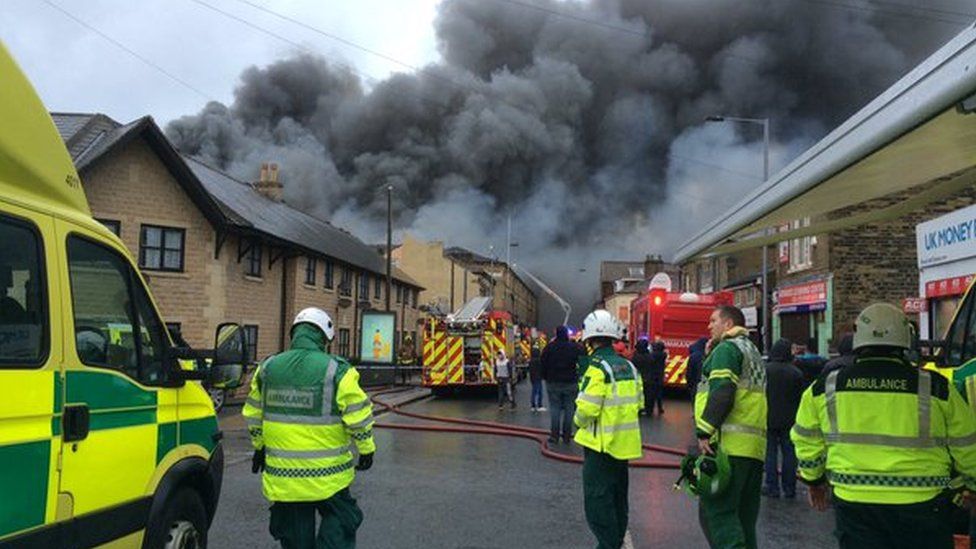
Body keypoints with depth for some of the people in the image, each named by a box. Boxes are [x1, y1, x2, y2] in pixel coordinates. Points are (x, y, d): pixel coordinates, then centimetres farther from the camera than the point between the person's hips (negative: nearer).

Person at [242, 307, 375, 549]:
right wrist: (366, 449, 4)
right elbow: (358, 416, -10)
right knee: (338, 527, 11)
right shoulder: (336, 370, -11)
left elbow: (253, 414, 14)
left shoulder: (268, 368, 4)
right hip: (326, 475, -4)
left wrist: (260, 446, 27)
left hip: (283, 475, 4)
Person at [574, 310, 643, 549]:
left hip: (601, 442, -8)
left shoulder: (597, 366, -17)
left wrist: (579, 421, -2)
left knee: (597, 499, -1)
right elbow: (638, 402, 12)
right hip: (625, 442, 8)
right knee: (617, 497, 20)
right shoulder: (628, 366, 6)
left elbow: (587, 408, -22)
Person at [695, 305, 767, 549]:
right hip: (754, 447, 10)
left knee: (716, 511, -11)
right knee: (744, 516, 13)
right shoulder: (753, 351, 27)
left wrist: (705, 432, -19)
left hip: (729, 444, -10)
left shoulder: (727, 348, -5)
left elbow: (721, 393, -17)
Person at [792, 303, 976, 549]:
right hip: (921, 506, -1)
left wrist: (814, 480, 27)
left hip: (853, 502, 1)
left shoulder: (825, 388, 0)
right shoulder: (936, 388, -5)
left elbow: (806, 443, 11)